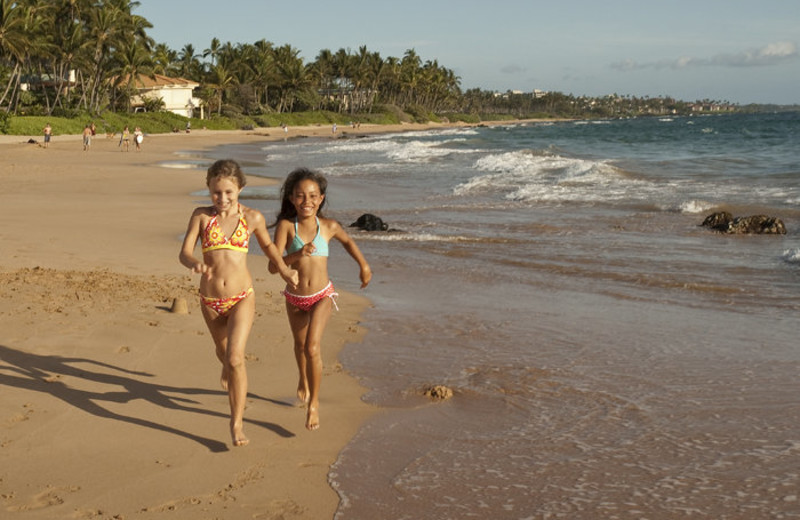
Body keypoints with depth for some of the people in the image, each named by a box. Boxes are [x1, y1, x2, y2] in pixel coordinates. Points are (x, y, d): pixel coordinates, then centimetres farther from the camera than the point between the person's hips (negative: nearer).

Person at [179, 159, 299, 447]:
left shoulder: (253, 218, -3)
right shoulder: (201, 216, -3)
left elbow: (267, 245, 16)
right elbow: (184, 253, -7)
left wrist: (285, 270, 3)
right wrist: (196, 264, -30)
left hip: (242, 298, -2)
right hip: (210, 301, 2)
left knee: (235, 358, -17)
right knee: (222, 351, 24)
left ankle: (237, 423, -5)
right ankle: (227, 369, 63)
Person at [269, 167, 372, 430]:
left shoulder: (328, 226, -11)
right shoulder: (286, 226, -17)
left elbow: (348, 241, 13)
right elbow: (273, 266, -23)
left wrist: (364, 266, 17)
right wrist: (297, 254, -38)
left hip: (322, 296, -1)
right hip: (294, 298, 1)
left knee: (312, 347, -20)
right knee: (300, 344, 26)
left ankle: (314, 401, 0)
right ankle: (303, 380, 57)